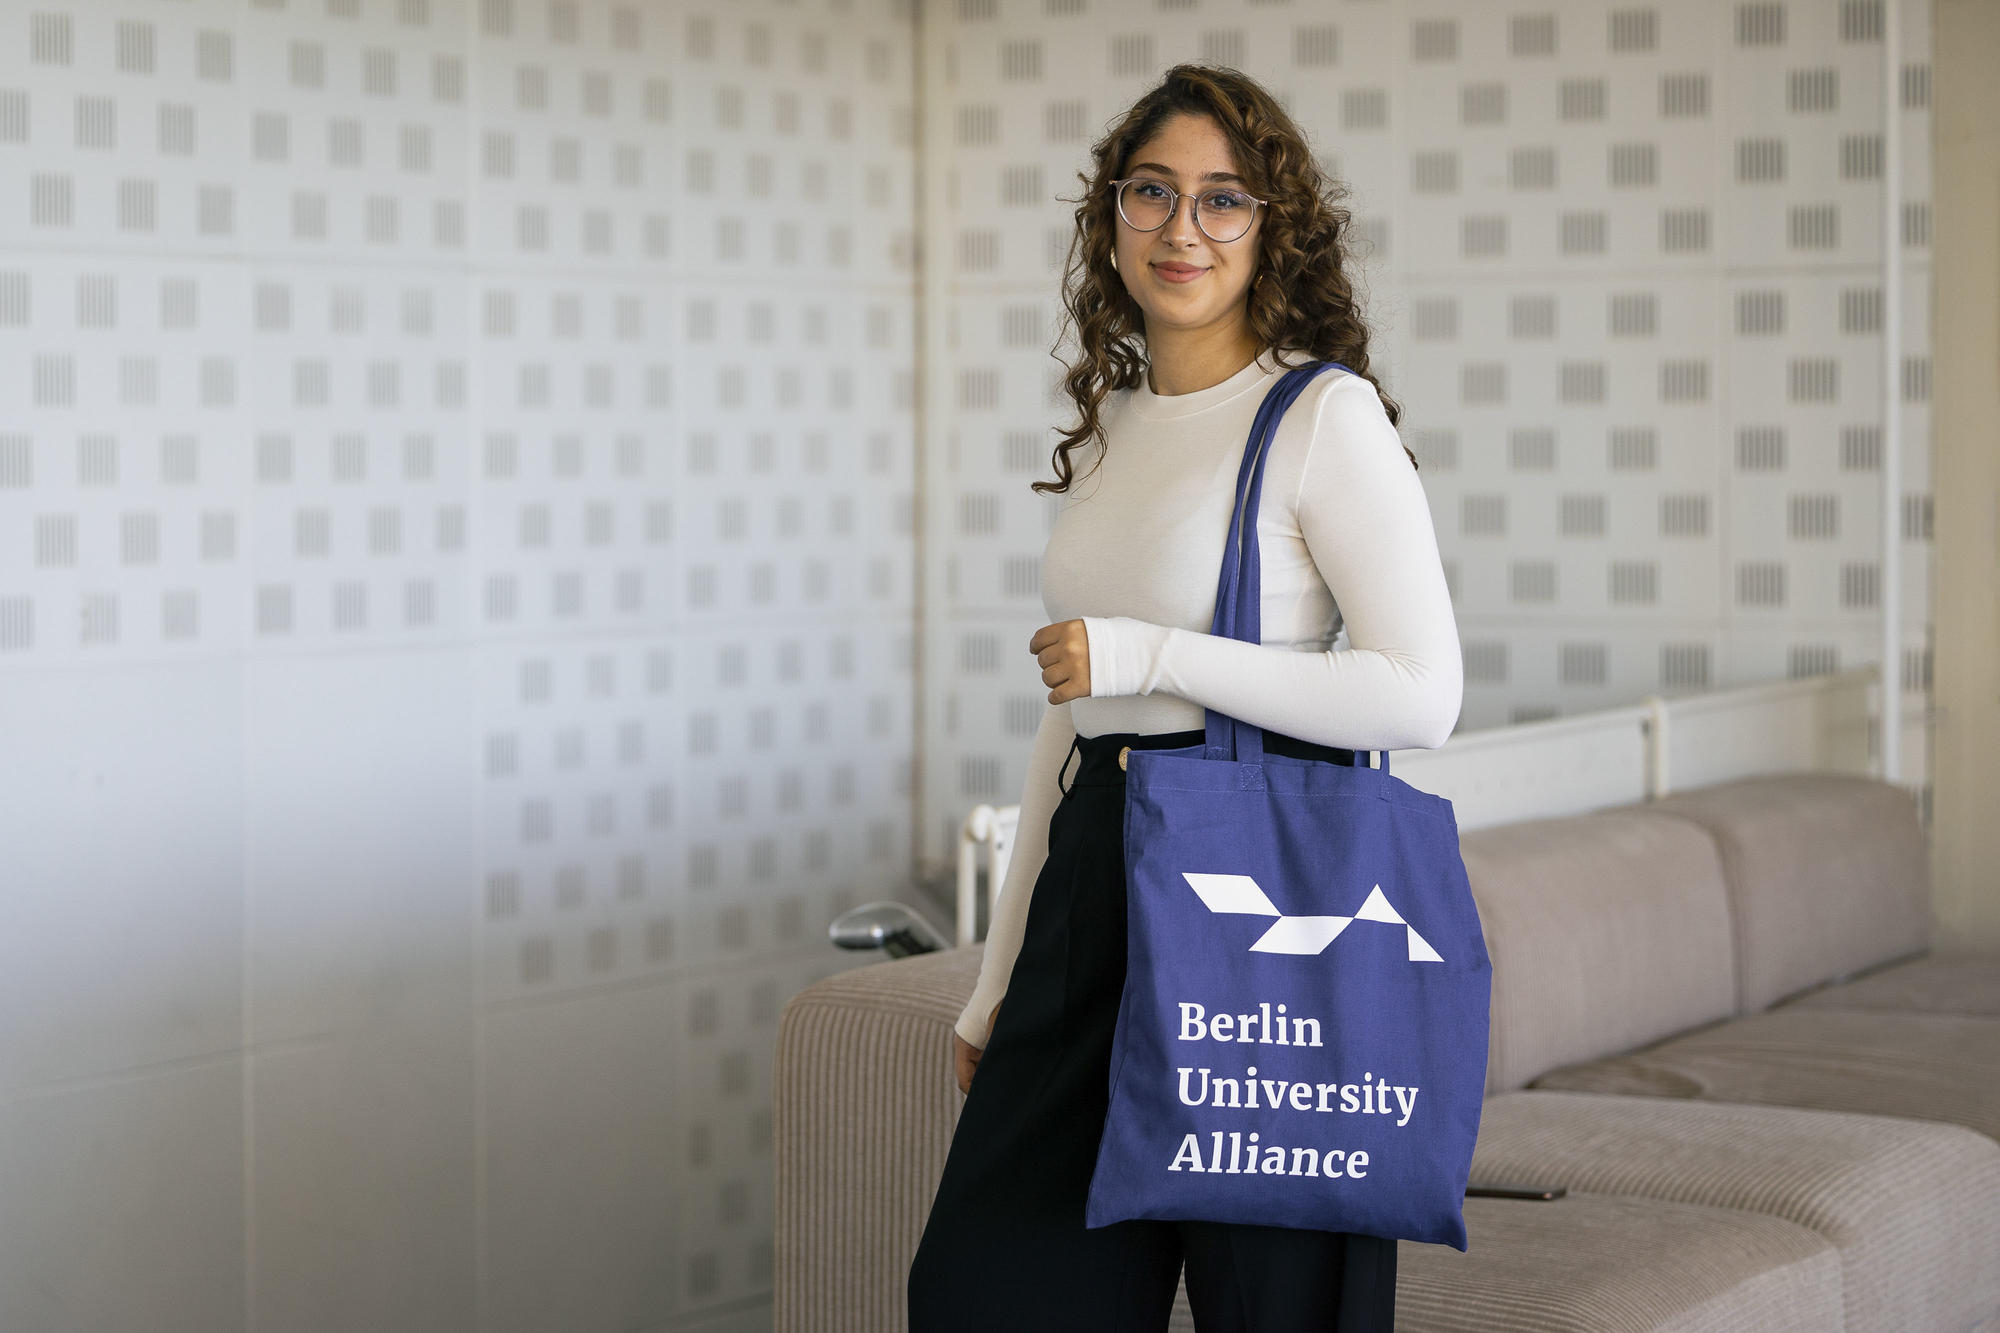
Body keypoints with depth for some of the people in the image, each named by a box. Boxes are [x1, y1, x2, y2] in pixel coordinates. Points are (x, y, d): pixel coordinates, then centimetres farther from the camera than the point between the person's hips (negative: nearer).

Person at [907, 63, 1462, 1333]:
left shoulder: (1324, 415, -7)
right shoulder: (1107, 427, 15)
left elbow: (1423, 696, -15)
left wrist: (1151, 654, -17)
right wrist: (999, 978, 18)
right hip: (1097, 880, 7)